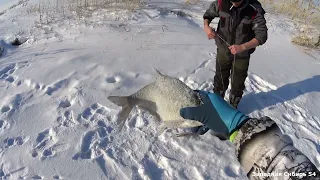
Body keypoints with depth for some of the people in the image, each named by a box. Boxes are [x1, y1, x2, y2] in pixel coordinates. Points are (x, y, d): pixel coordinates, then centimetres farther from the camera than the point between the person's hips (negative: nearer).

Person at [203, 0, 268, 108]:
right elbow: (208, 14, 1)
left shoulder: (255, 10, -25)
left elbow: (262, 36, -25)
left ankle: (233, 108, 36)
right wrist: (206, 26, -21)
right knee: (220, 79, 18)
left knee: (237, 84, 12)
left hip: (242, 54, -2)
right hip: (223, 50, 2)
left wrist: (242, 47, -40)